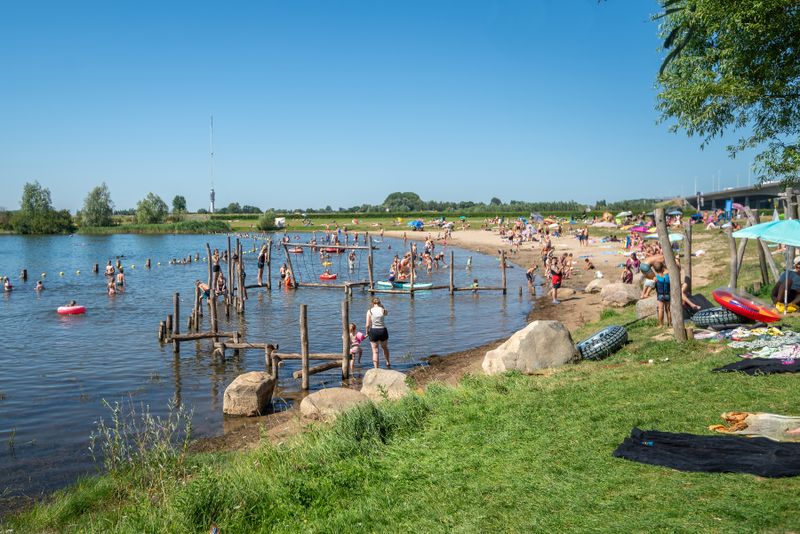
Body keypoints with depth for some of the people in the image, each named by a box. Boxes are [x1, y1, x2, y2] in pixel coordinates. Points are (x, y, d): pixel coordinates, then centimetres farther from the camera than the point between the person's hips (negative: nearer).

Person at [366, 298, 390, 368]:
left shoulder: (369, 311, -7)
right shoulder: (383, 310, -4)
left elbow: (368, 324, -9)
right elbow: (386, 313, 23)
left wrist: (367, 332, 6)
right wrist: (382, 307, 17)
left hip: (373, 331, -1)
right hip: (383, 331, 1)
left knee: (375, 351, 6)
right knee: (385, 348, 27)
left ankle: (376, 368, 5)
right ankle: (388, 363, 38)